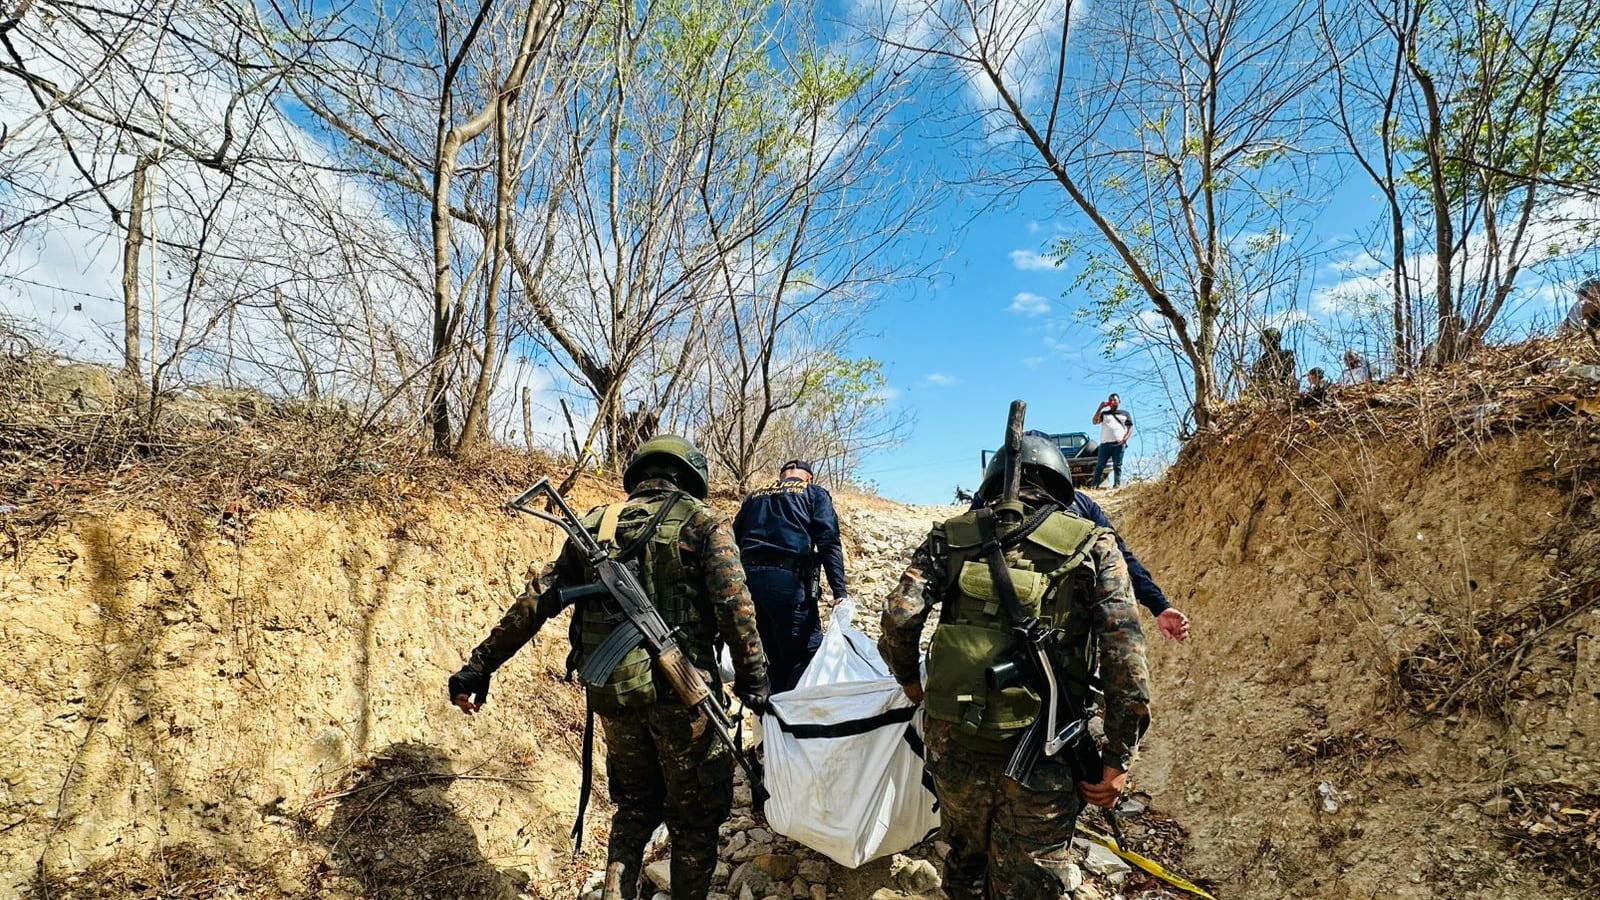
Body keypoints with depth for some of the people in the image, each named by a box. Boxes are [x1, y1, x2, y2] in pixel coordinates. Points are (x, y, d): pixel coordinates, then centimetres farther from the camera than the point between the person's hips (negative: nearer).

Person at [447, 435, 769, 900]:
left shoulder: (595, 525, 8)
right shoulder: (703, 523, -4)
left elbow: (535, 603, 6)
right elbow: (735, 608, -15)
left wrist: (480, 665, 11)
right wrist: (754, 682, -8)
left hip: (611, 692, 4)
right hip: (679, 692, -4)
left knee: (636, 804, 27)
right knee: (694, 818, 15)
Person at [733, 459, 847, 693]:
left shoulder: (755, 495, 25)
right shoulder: (814, 493, 12)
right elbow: (829, 543, -2)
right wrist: (839, 591, -8)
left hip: (749, 577, 6)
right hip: (788, 577, -5)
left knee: (776, 658, 15)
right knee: (808, 654, -1)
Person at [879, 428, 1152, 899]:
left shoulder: (951, 535, 4)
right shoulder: (1093, 546, 1)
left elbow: (899, 614, -7)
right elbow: (1125, 654, -7)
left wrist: (910, 681, 11)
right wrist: (1118, 759, -1)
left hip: (955, 739, 2)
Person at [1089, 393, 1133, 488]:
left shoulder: (1125, 413, 17)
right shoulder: (1104, 413, 18)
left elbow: (1131, 428, 11)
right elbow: (1095, 422, 2)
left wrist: (1124, 439, -6)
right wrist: (1100, 407, -3)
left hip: (1119, 444, 0)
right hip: (1105, 444, 0)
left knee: (1117, 466, -2)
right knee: (1099, 466, -4)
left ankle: (1117, 485, -3)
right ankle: (1093, 486, -7)